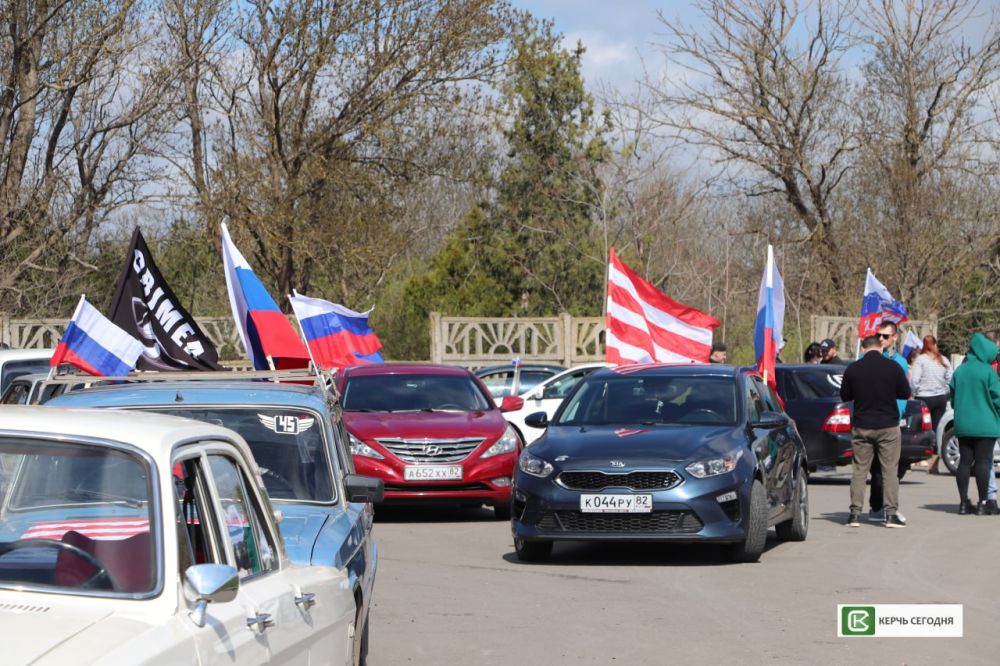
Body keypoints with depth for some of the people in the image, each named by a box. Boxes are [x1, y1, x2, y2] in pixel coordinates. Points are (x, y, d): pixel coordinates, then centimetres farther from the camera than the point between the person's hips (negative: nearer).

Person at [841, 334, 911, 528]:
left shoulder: (853, 369, -4)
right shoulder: (893, 367, -8)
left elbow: (845, 396, 6)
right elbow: (905, 394, -1)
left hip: (861, 426, 1)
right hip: (888, 426, -1)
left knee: (859, 471, 8)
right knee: (890, 470, 5)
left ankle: (855, 513, 4)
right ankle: (891, 513, -1)